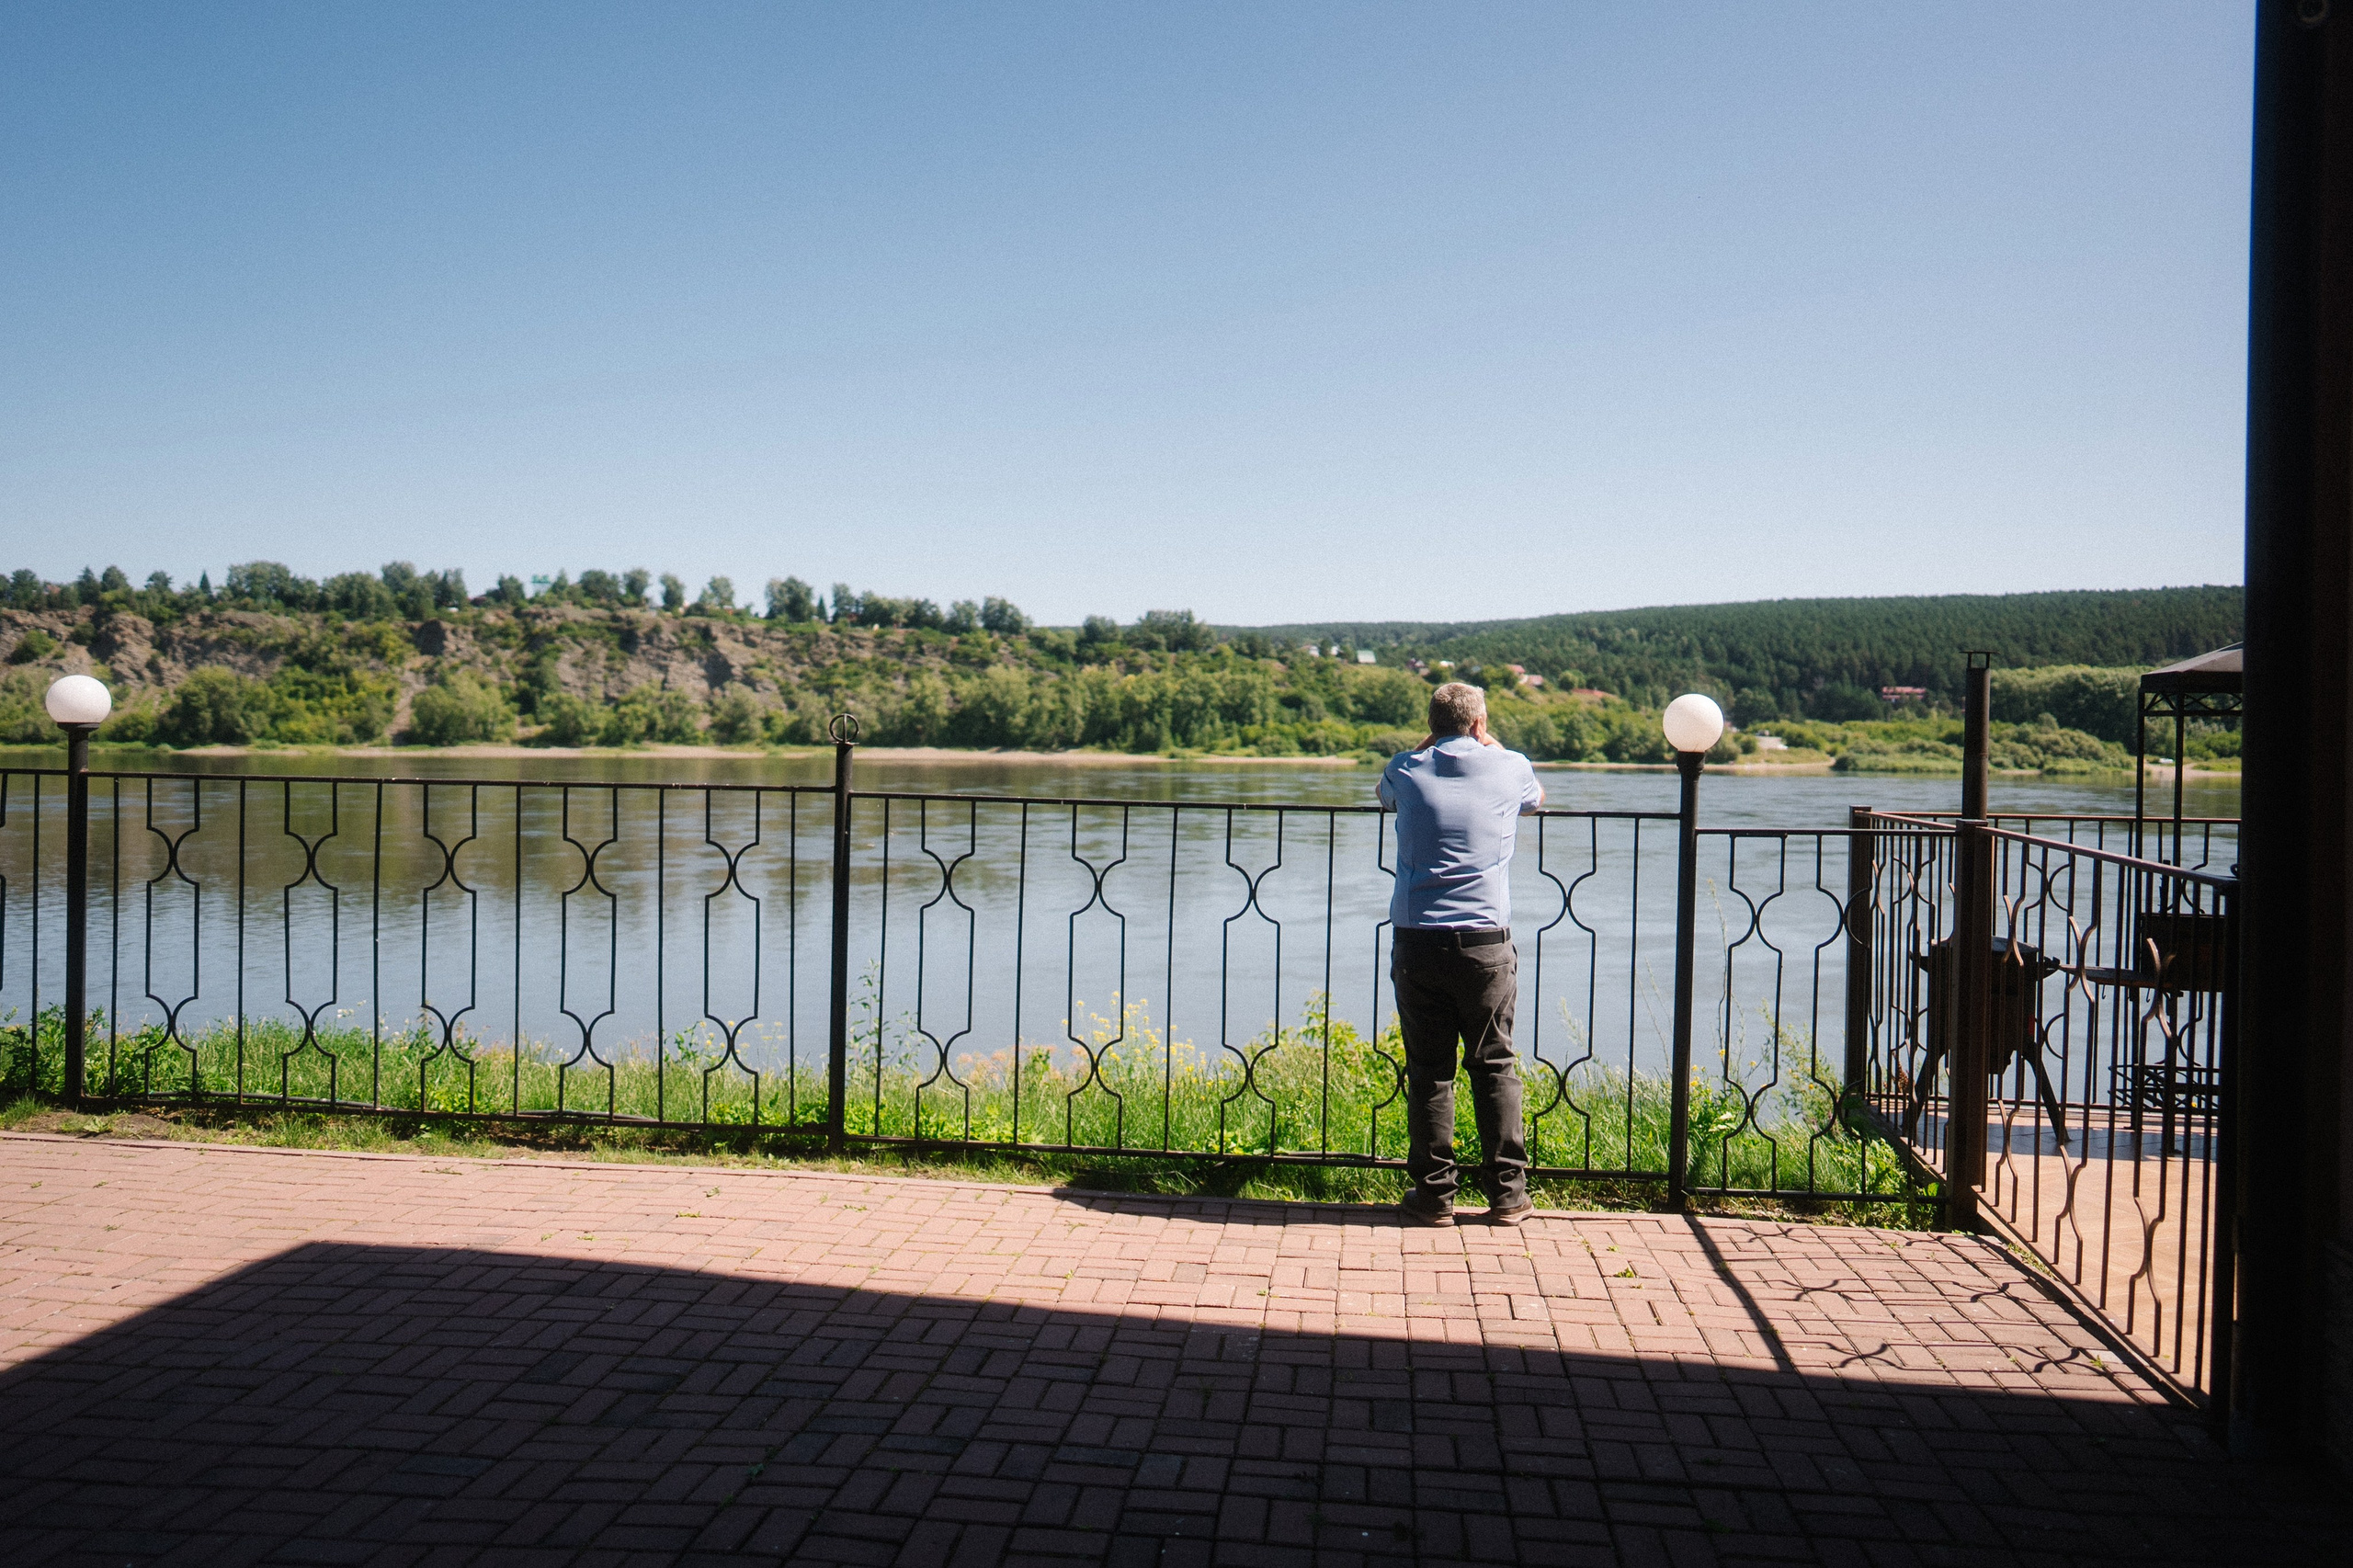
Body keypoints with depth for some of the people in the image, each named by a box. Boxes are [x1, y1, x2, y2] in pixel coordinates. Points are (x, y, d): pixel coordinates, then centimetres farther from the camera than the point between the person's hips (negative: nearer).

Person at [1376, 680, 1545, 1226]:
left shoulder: (1407, 771, 3)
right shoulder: (1510, 768, 3)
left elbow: (1385, 791, 30)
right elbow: (1536, 797, 28)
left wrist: (1429, 743, 27)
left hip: (1417, 941, 0)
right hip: (1485, 942, 0)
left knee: (1428, 1071, 5)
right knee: (1496, 1067, 8)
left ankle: (1434, 1193, 10)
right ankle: (1508, 1194, 12)